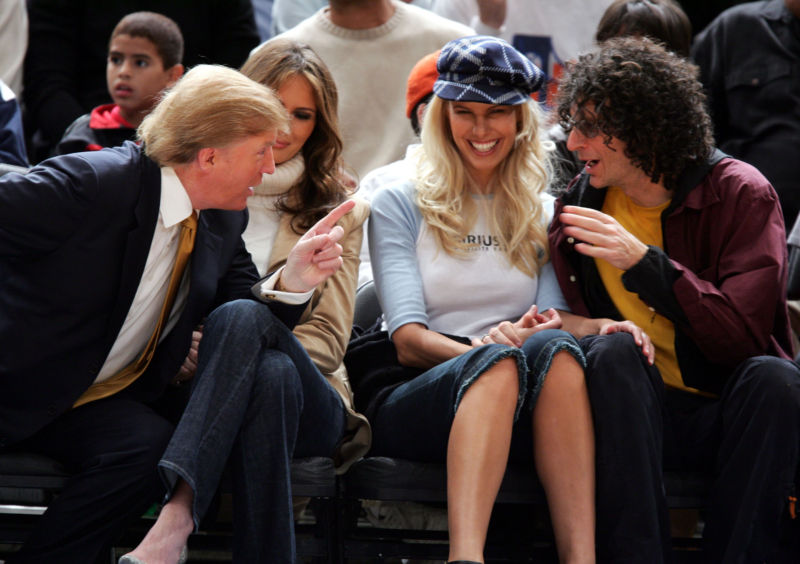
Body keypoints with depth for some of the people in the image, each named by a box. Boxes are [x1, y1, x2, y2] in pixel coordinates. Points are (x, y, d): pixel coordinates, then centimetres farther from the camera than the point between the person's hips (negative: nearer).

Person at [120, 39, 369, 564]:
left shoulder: (339, 211, 16)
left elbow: (330, 339, 7)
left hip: (307, 398, 0)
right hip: (193, 386, 0)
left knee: (242, 316, -35)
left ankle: (176, 515, -53)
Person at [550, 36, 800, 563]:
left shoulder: (741, 193, -4)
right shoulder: (580, 204, 7)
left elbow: (742, 336, -15)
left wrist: (643, 262, -23)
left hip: (731, 411, -2)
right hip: (636, 414, 2)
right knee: (613, 348, -29)